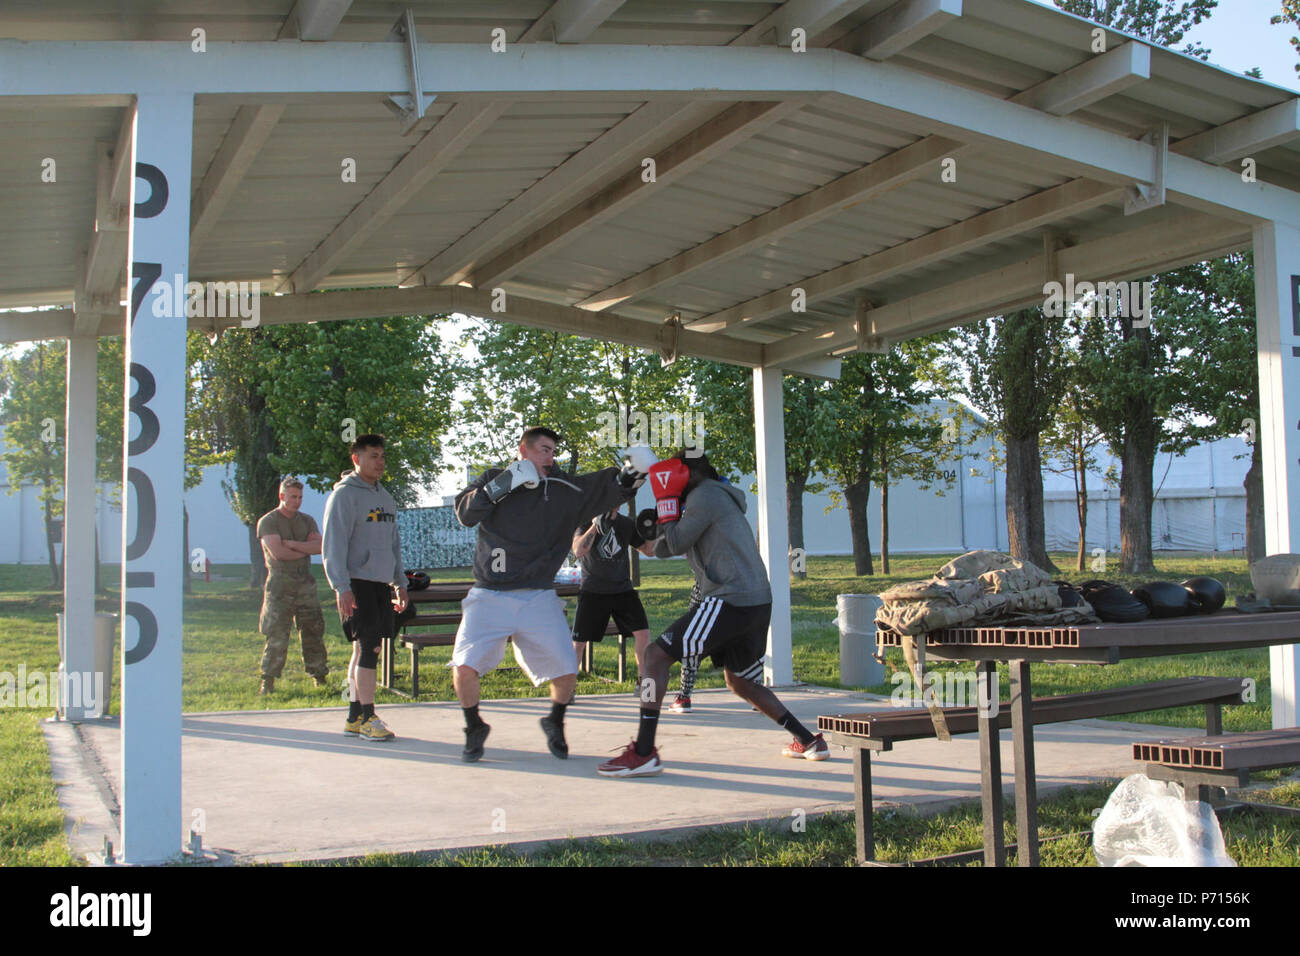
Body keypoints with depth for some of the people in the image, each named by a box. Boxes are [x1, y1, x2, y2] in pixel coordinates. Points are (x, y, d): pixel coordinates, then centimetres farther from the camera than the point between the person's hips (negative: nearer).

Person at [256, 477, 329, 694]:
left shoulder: (307, 521, 16)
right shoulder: (268, 522, 0)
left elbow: (320, 546, 0)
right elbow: (278, 552, -14)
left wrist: (293, 544, -10)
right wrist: (306, 550, -2)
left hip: (305, 583, 5)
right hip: (280, 584, -4)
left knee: (314, 631, 4)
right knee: (277, 636, -7)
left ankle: (320, 676, 11)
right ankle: (268, 680, -1)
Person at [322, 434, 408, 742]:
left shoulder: (385, 497, 19)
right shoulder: (344, 495, -6)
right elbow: (334, 544, -12)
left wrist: (400, 583, 22)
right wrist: (342, 587, -19)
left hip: (381, 584, 8)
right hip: (357, 583, -8)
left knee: (365, 650, 9)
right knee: (367, 647, -12)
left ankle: (355, 716, 15)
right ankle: (366, 719, -8)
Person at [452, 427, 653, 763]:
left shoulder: (566, 490, 4)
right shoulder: (494, 479, 4)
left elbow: (607, 487, -6)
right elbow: (465, 514, -9)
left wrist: (632, 472, -26)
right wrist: (500, 487, -19)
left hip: (539, 599, 1)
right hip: (489, 597, -1)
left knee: (566, 672, -4)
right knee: (465, 666, -14)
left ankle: (555, 723, 28)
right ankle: (475, 728, 15)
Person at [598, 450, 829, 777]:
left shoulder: (705, 494, -5)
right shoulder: (722, 497, 26)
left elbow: (674, 545, -6)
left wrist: (666, 500, 3)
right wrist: (657, 536, 17)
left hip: (730, 602, -10)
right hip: (758, 603, 10)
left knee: (656, 654, -9)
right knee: (740, 682, 26)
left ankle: (643, 753, -15)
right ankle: (809, 741, 27)